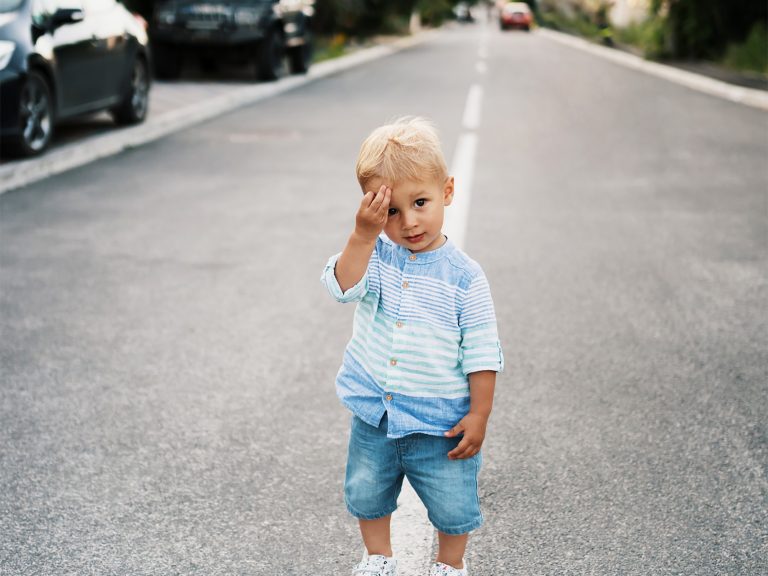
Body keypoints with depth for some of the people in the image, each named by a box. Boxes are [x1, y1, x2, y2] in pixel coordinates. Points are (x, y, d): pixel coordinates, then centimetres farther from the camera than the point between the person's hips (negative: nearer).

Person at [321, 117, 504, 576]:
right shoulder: (376, 255, -7)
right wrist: (363, 235, -36)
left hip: (440, 425, -3)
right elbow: (344, 286, -26)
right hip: (374, 417, 3)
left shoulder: (464, 276, -14)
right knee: (367, 494, 21)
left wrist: (478, 415, -11)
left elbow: (481, 354, -10)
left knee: (453, 505, 12)